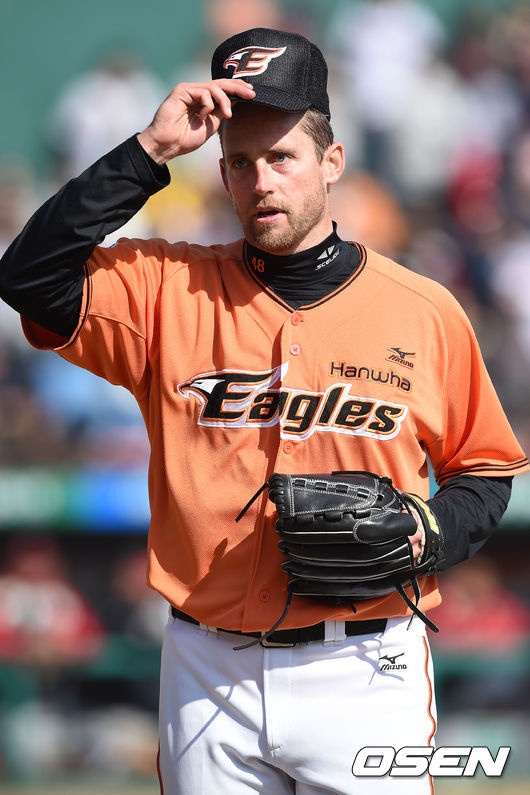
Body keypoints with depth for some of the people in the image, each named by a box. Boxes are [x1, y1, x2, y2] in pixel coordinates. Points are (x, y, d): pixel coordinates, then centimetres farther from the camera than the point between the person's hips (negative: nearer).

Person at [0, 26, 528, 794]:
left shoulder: (424, 312, 2)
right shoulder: (168, 292, 3)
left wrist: (429, 536, -9)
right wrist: (147, 153, -13)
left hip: (363, 671, -1)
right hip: (208, 668, 1)